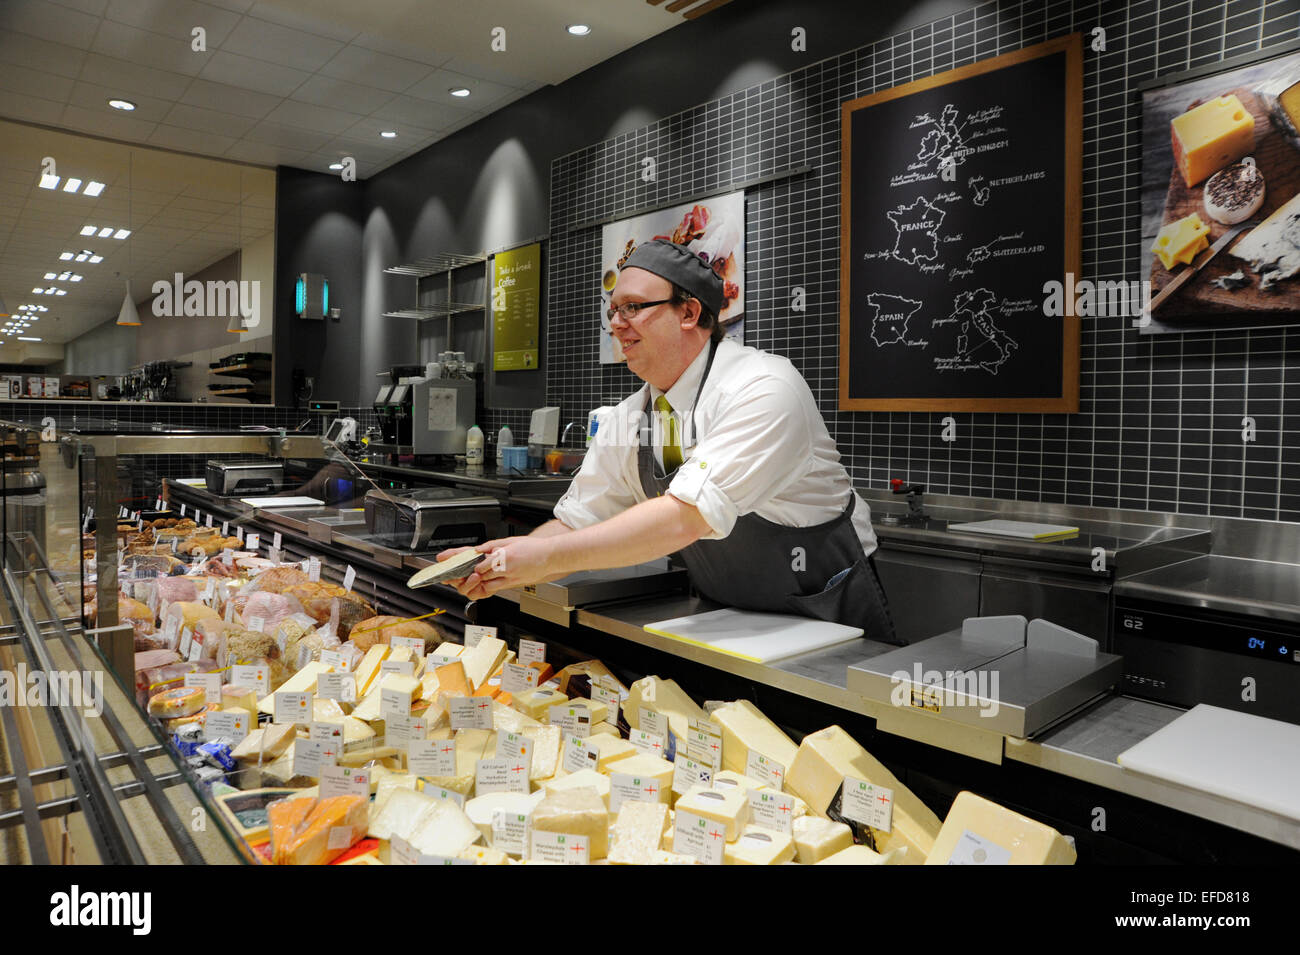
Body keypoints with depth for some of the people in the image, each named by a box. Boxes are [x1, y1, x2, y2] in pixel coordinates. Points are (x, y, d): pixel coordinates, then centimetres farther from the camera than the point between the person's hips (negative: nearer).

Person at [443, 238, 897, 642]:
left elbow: (688, 516, -31)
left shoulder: (765, 389, -23)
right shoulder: (626, 421, -1)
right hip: (727, 620, 5)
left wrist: (545, 557, -29)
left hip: (826, 613, -4)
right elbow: (577, 522, 3)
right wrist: (502, 566, -15)